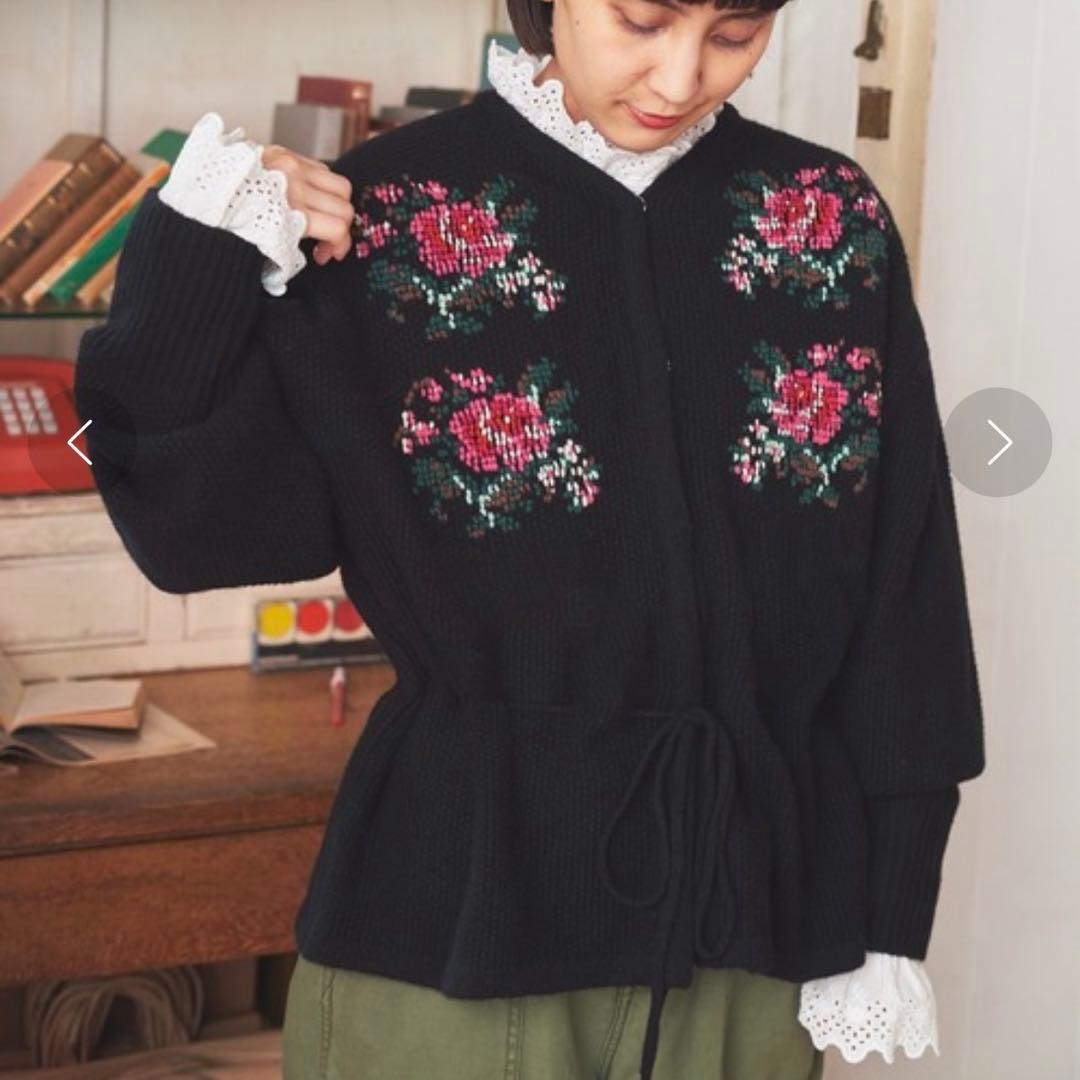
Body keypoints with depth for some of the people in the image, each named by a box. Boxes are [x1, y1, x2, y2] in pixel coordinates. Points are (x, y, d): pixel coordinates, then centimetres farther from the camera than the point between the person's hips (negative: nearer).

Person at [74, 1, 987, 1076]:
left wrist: (886, 917, 2)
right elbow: (205, 532, -7)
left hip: (747, 906, 3)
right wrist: (194, 272, -19)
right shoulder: (384, 215, -6)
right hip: (456, 898, -2)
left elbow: (899, 590, 3)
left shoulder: (833, 220, 1)